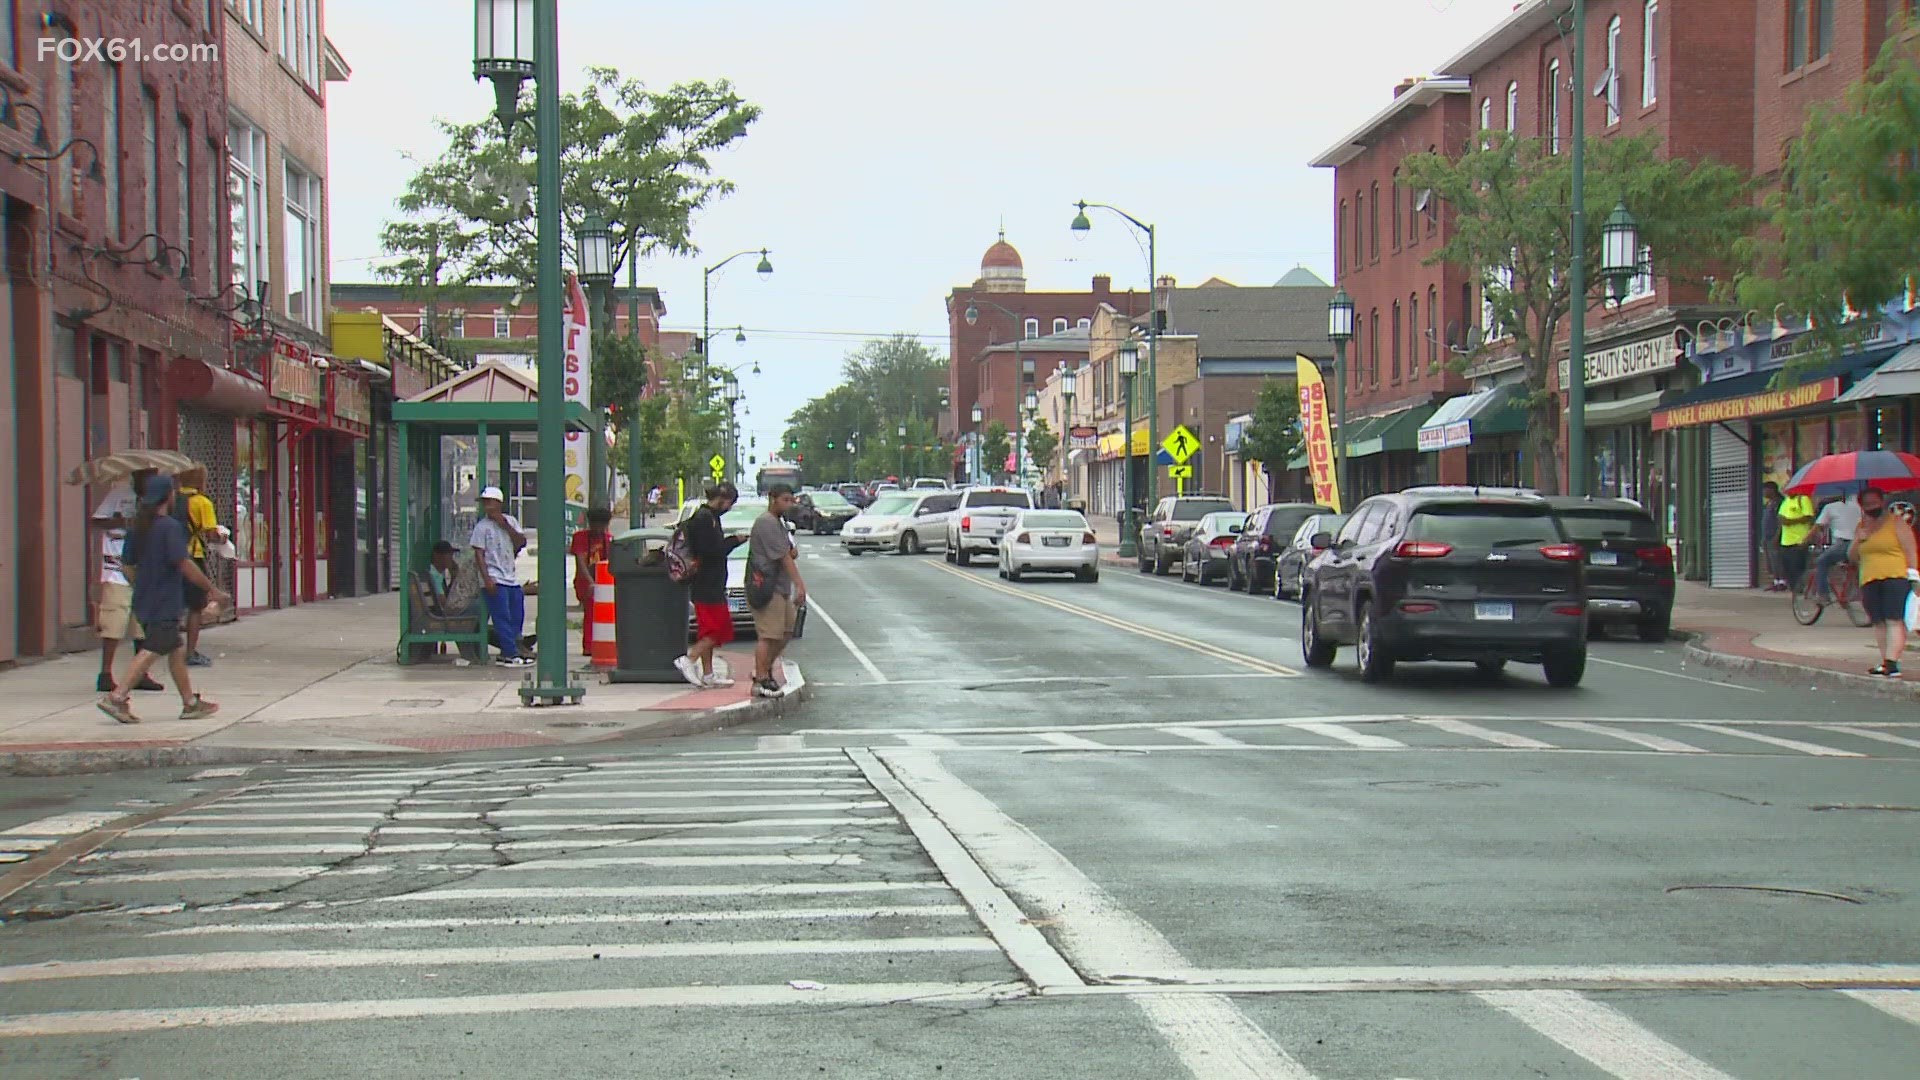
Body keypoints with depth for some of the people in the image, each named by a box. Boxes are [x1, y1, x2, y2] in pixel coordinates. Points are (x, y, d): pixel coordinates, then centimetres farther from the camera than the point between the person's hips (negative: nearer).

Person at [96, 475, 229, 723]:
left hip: (145, 600, 9)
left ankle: (190, 702, 18)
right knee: (152, 651, -9)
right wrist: (212, 589, -13)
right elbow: (184, 564, -19)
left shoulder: (138, 527, 11)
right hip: (164, 604, -9)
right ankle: (117, 697, -16)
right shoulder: (170, 526, -14)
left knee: (177, 649, 14)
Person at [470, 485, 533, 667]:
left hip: (512, 578, 6)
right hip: (494, 580, -6)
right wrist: (487, 578, -16)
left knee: (516, 618, 6)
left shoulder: (510, 521, 11)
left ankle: (507, 653, 13)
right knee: (502, 618, -9)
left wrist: (506, 526, -8)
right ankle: (511, 654, -8)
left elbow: (522, 542, 2)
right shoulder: (482, 526, -4)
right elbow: (479, 554, -8)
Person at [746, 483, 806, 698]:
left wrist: (791, 552, 1)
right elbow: (783, 557, -19)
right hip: (767, 588, -11)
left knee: (786, 631, 14)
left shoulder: (778, 523, 19)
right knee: (768, 635, -10)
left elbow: (787, 554, 25)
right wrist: (800, 584, -22)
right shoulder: (767, 523, -14)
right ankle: (761, 680, -7)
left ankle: (765, 670, 26)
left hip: (780, 587, 11)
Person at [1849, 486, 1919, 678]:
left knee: (1894, 620, -13)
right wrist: (1858, 541, 0)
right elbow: (1853, 556, 19)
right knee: (1879, 622, 4)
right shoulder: (1861, 527, 19)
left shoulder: (1897, 523, 2)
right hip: (1869, 582, 6)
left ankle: (1891, 663, -22)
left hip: (1895, 578, -6)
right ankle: (1886, 661, 7)